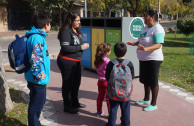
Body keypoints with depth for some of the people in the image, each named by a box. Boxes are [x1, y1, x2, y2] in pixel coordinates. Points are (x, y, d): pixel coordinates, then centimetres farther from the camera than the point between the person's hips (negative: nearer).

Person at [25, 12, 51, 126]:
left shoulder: (34, 35, 12)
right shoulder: (38, 38, -21)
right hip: (38, 81, -10)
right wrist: (39, 76, -20)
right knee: (36, 105, 5)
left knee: (40, 102, 24)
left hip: (36, 80, 10)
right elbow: (35, 59, -29)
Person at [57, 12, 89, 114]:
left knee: (76, 82, 19)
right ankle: (67, 106, 16)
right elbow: (65, 47, -25)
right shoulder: (66, 31, -16)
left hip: (76, 61, 9)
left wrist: (83, 46, 6)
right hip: (67, 62, -9)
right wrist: (80, 47, -21)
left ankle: (75, 102, 36)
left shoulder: (76, 31, 12)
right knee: (68, 84, 2)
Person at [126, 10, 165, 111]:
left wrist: (146, 49, -39)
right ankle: (146, 100, 36)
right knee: (145, 80, 19)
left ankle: (153, 104, 15)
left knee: (153, 82, 1)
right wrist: (135, 44, 11)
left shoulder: (157, 29, -17)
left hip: (153, 59, -9)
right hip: (144, 59, 9)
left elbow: (158, 45, -26)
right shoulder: (146, 27, 11)